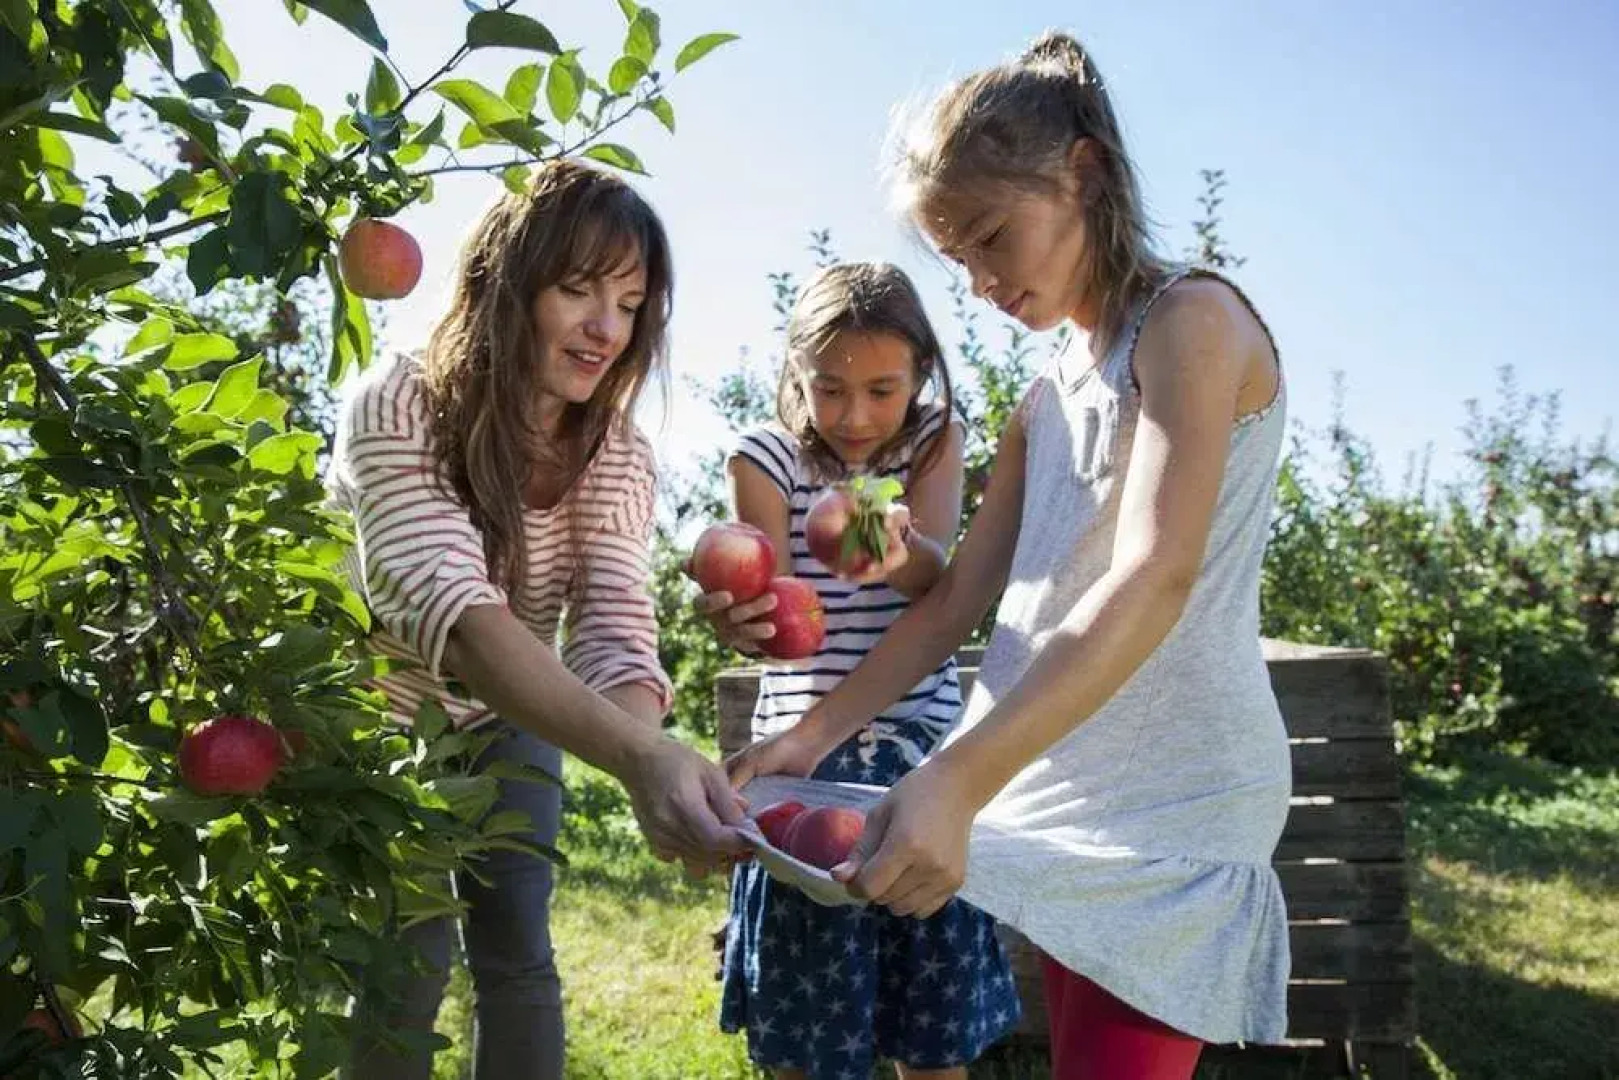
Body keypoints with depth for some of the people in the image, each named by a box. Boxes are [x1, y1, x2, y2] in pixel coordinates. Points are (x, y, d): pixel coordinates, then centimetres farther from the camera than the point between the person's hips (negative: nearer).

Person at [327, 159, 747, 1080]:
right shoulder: (398, 409, -32)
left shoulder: (617, 454, -18)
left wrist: (653, 752, -56)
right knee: (409, 967, -5)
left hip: (512, 722, 3)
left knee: (518, 956, 3)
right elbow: (450, 609, -47)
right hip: (380, 718, -3)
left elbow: (615, 625, -31)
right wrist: (641, 757, -64)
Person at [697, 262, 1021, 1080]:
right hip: (804, 753, -1)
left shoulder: (933, 440, 1)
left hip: (923, 747, 1)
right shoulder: (766, 458, -3)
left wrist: (898, 548, -42)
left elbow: (939, 581, -17)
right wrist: (743, 619, -39)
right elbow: (779, 613, -14)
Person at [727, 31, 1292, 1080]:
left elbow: (1156, 579, -24)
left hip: (1179, 799, -8)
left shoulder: (1193, 319, -9)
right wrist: (812, 738, 4)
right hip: (1065, 789, 8)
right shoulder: (1048, 398, 16)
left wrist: (957, 779, -34)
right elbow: (956, 600, 15)